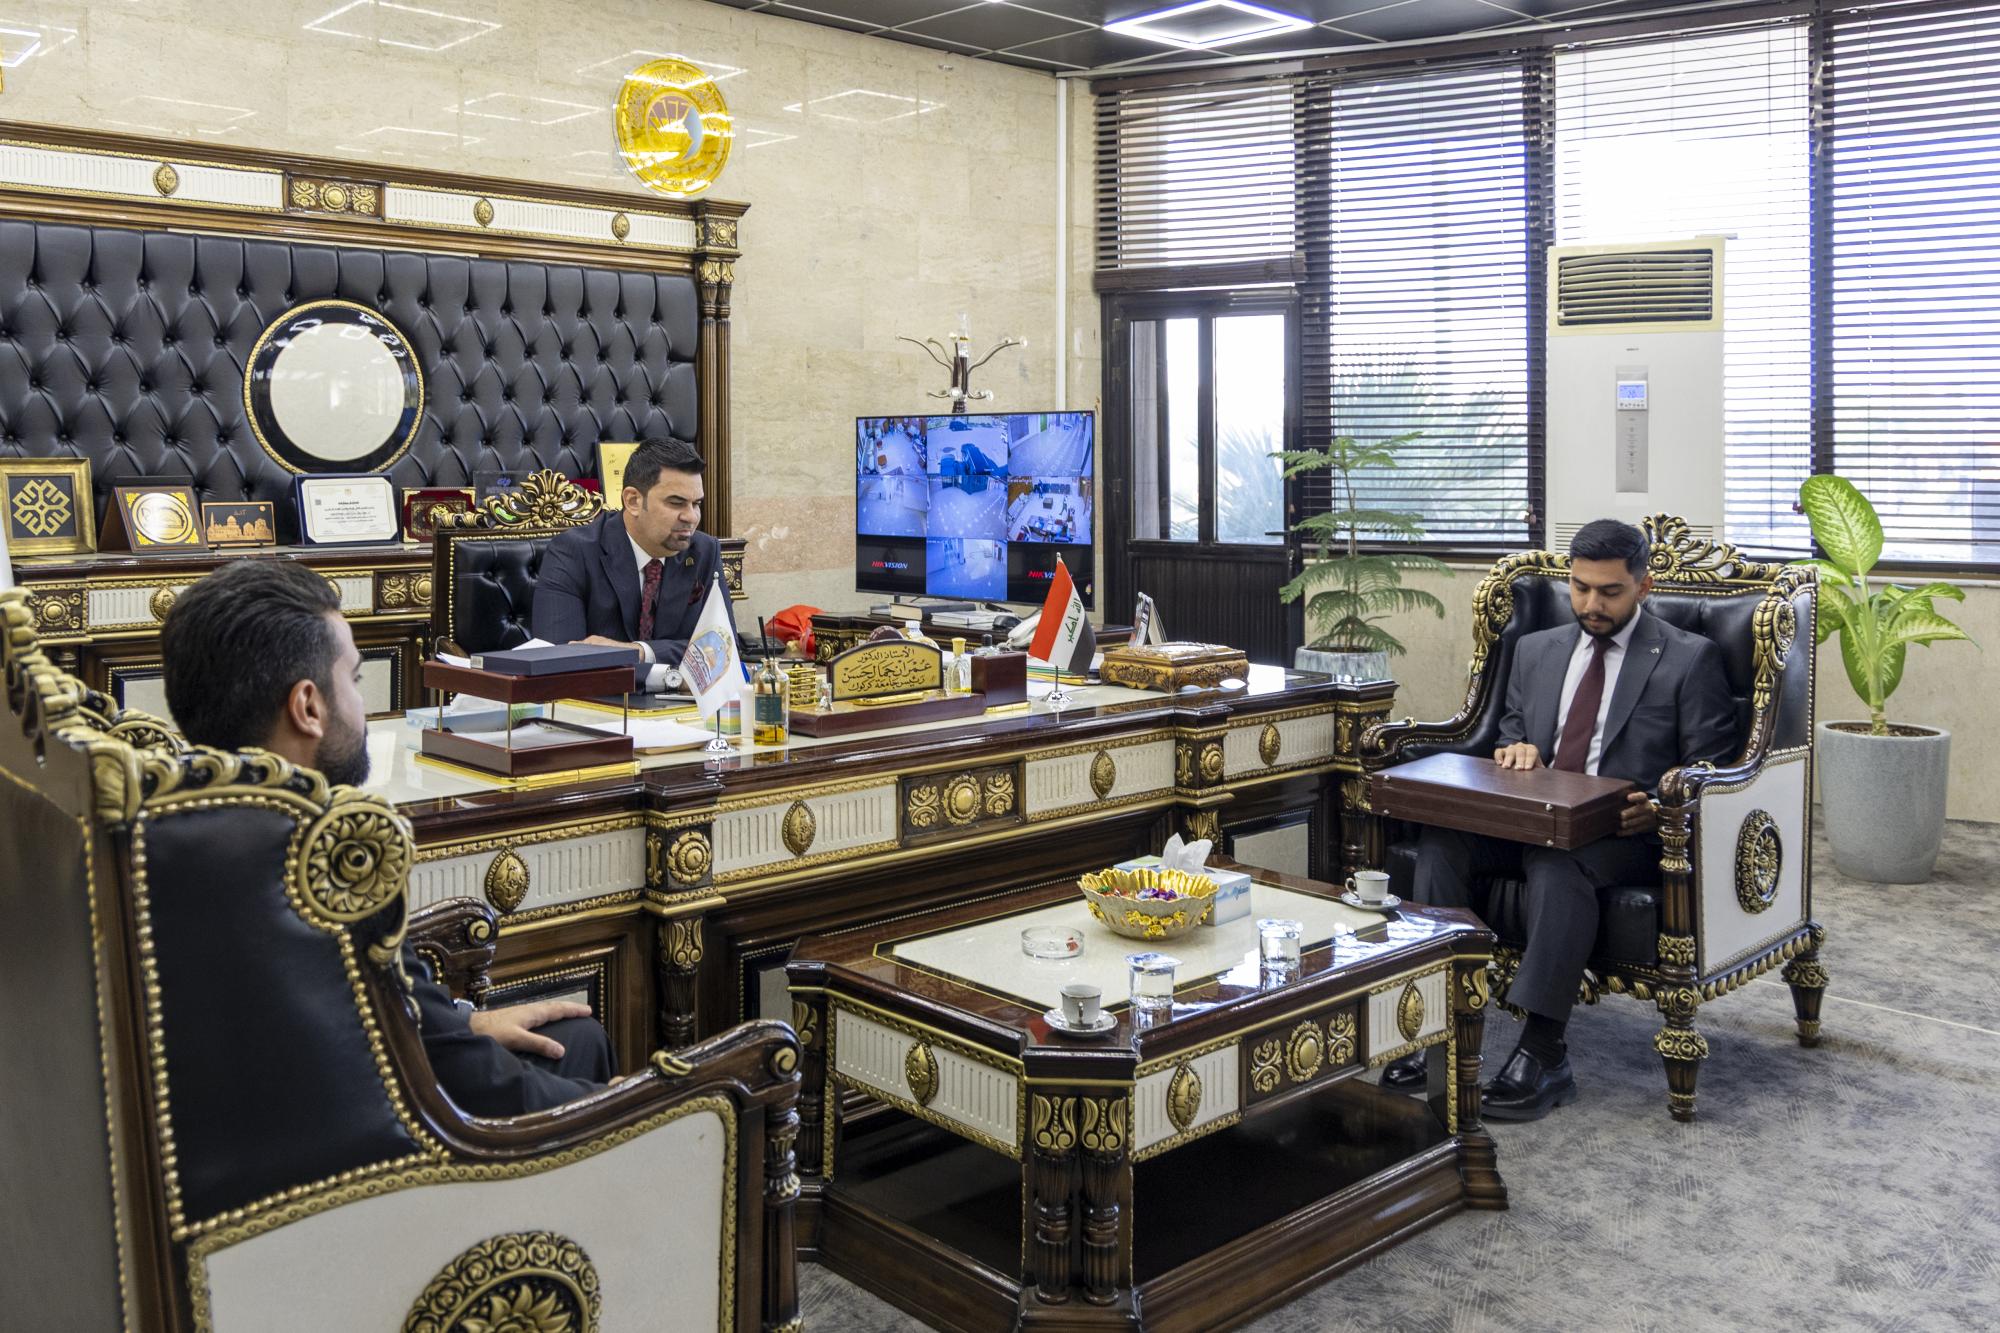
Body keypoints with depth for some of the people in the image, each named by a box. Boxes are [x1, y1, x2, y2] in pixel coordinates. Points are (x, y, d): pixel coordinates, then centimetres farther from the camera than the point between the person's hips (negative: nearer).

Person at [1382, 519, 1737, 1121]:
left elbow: (1710, 770, 1)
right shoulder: (1536, 649, 19)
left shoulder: (1690, 659, 5)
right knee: (1441, 842, -25)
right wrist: (1516, 751, -1)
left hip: (1625, 830, -4)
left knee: (1557, 860, -38)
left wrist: (1660, 808, -20)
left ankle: (1543, 1053, -34)